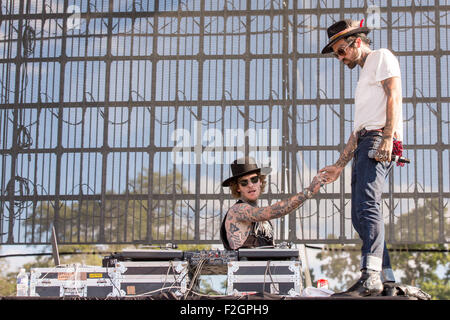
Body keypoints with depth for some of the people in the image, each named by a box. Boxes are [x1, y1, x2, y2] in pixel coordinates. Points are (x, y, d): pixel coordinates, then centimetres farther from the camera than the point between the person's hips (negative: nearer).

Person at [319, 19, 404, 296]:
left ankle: (371, 276, -35)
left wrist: (388, 136, -22)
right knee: (360, 215, 3)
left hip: (380, 139, -10)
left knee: (367, 204, -24)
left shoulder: (382, 57, 8)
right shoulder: (364, 75, 34)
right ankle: (386, 277, 2)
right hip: (365, 144, 10)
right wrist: (340, 165, 26)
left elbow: (394, 97, -9)